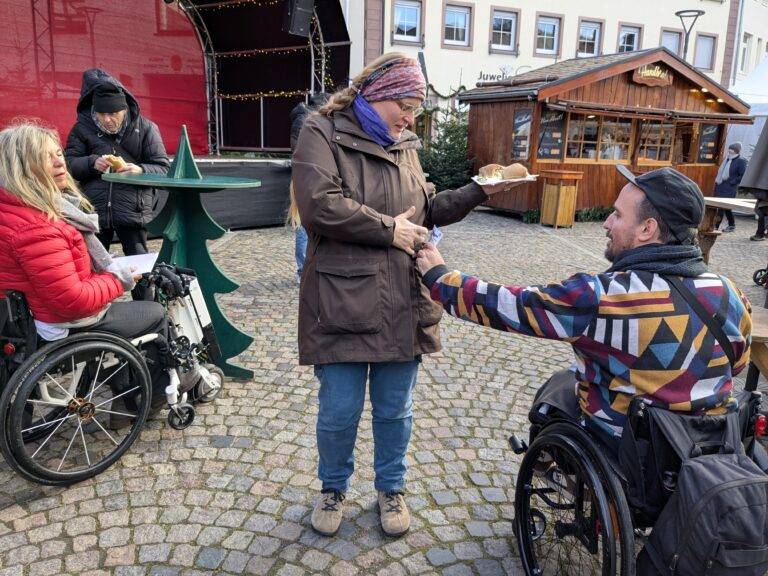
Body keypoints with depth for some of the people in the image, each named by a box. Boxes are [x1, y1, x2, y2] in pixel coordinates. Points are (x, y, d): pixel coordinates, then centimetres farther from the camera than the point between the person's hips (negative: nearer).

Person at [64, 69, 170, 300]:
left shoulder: (145, 127, 2)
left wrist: (140, 170, -20)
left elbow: (163, 168, 1)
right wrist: (92, 163, -17)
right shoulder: (82, 127, 6)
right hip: (94, 209, 2)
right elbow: (68, 163, 3)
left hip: (133, 210, -2)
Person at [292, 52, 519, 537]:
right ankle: (334, 487, 36)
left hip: (403, 306, 5)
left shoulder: (403, 145, 14)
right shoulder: (323, 133, -5)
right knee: (339, 411, 8)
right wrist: (389, 229, -13)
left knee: (395, 410, 16)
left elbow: (428, 209, 19)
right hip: (343, 307, -5)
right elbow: (320, 207, -21)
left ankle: (391, 488, 39)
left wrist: (479, 192, 7)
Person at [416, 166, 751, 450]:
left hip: (619, 452, -5)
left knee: (557, 387, 23)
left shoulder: (604, 298, -28)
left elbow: (507, 306, -21)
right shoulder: (730, 295, -12)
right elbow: (737, 362, 6)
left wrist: (438, 277, -7)